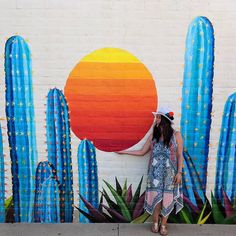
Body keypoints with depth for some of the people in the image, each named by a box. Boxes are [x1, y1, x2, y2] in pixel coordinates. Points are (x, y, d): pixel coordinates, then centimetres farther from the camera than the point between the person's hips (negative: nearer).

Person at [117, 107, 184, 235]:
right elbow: (142, 152, 10)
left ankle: (163, 224, 20)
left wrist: (179, 172, -9)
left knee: (167, 197, 3)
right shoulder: (153, 135, 4)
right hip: (155, 172, 2)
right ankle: (155, 223, 22)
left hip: (170, 173, -2)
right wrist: (124, 151, 9)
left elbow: (180, 155, -3)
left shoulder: (176, 135, -4)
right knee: (156, 196, 3)